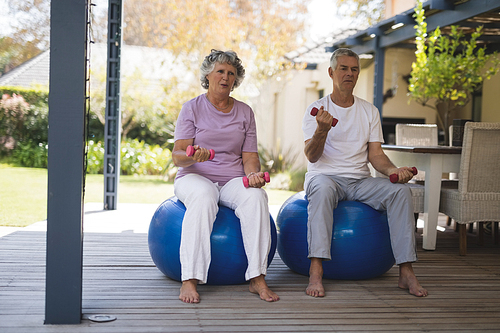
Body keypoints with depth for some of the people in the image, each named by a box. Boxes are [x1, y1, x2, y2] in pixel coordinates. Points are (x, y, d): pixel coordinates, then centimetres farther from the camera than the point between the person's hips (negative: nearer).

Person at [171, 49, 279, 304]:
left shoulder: (244, 112, 15)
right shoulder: (192, 108, 5)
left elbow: (249, 156, 9)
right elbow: (177, 155, -4)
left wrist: (253, 174, -14)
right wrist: (192, 156, -27)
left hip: (233, 180, 3)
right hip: (195, 177, -2)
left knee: (255, 196, -32)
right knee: (203, 197, -39)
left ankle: (257, 278, -31)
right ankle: (189, 280, -41)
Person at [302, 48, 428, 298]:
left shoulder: (369, 111, 13)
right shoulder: (317, 110, 2)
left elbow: (375, 154, 8)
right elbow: (312, 157, -9)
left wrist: (392, 169, -14)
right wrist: (322, 130, -28)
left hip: (360, 181, 3)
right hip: (325, 175, -3)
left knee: (400, 190, -24)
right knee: (323, 188, -39)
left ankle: (406, 272, -23)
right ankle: (316, 270, -41)